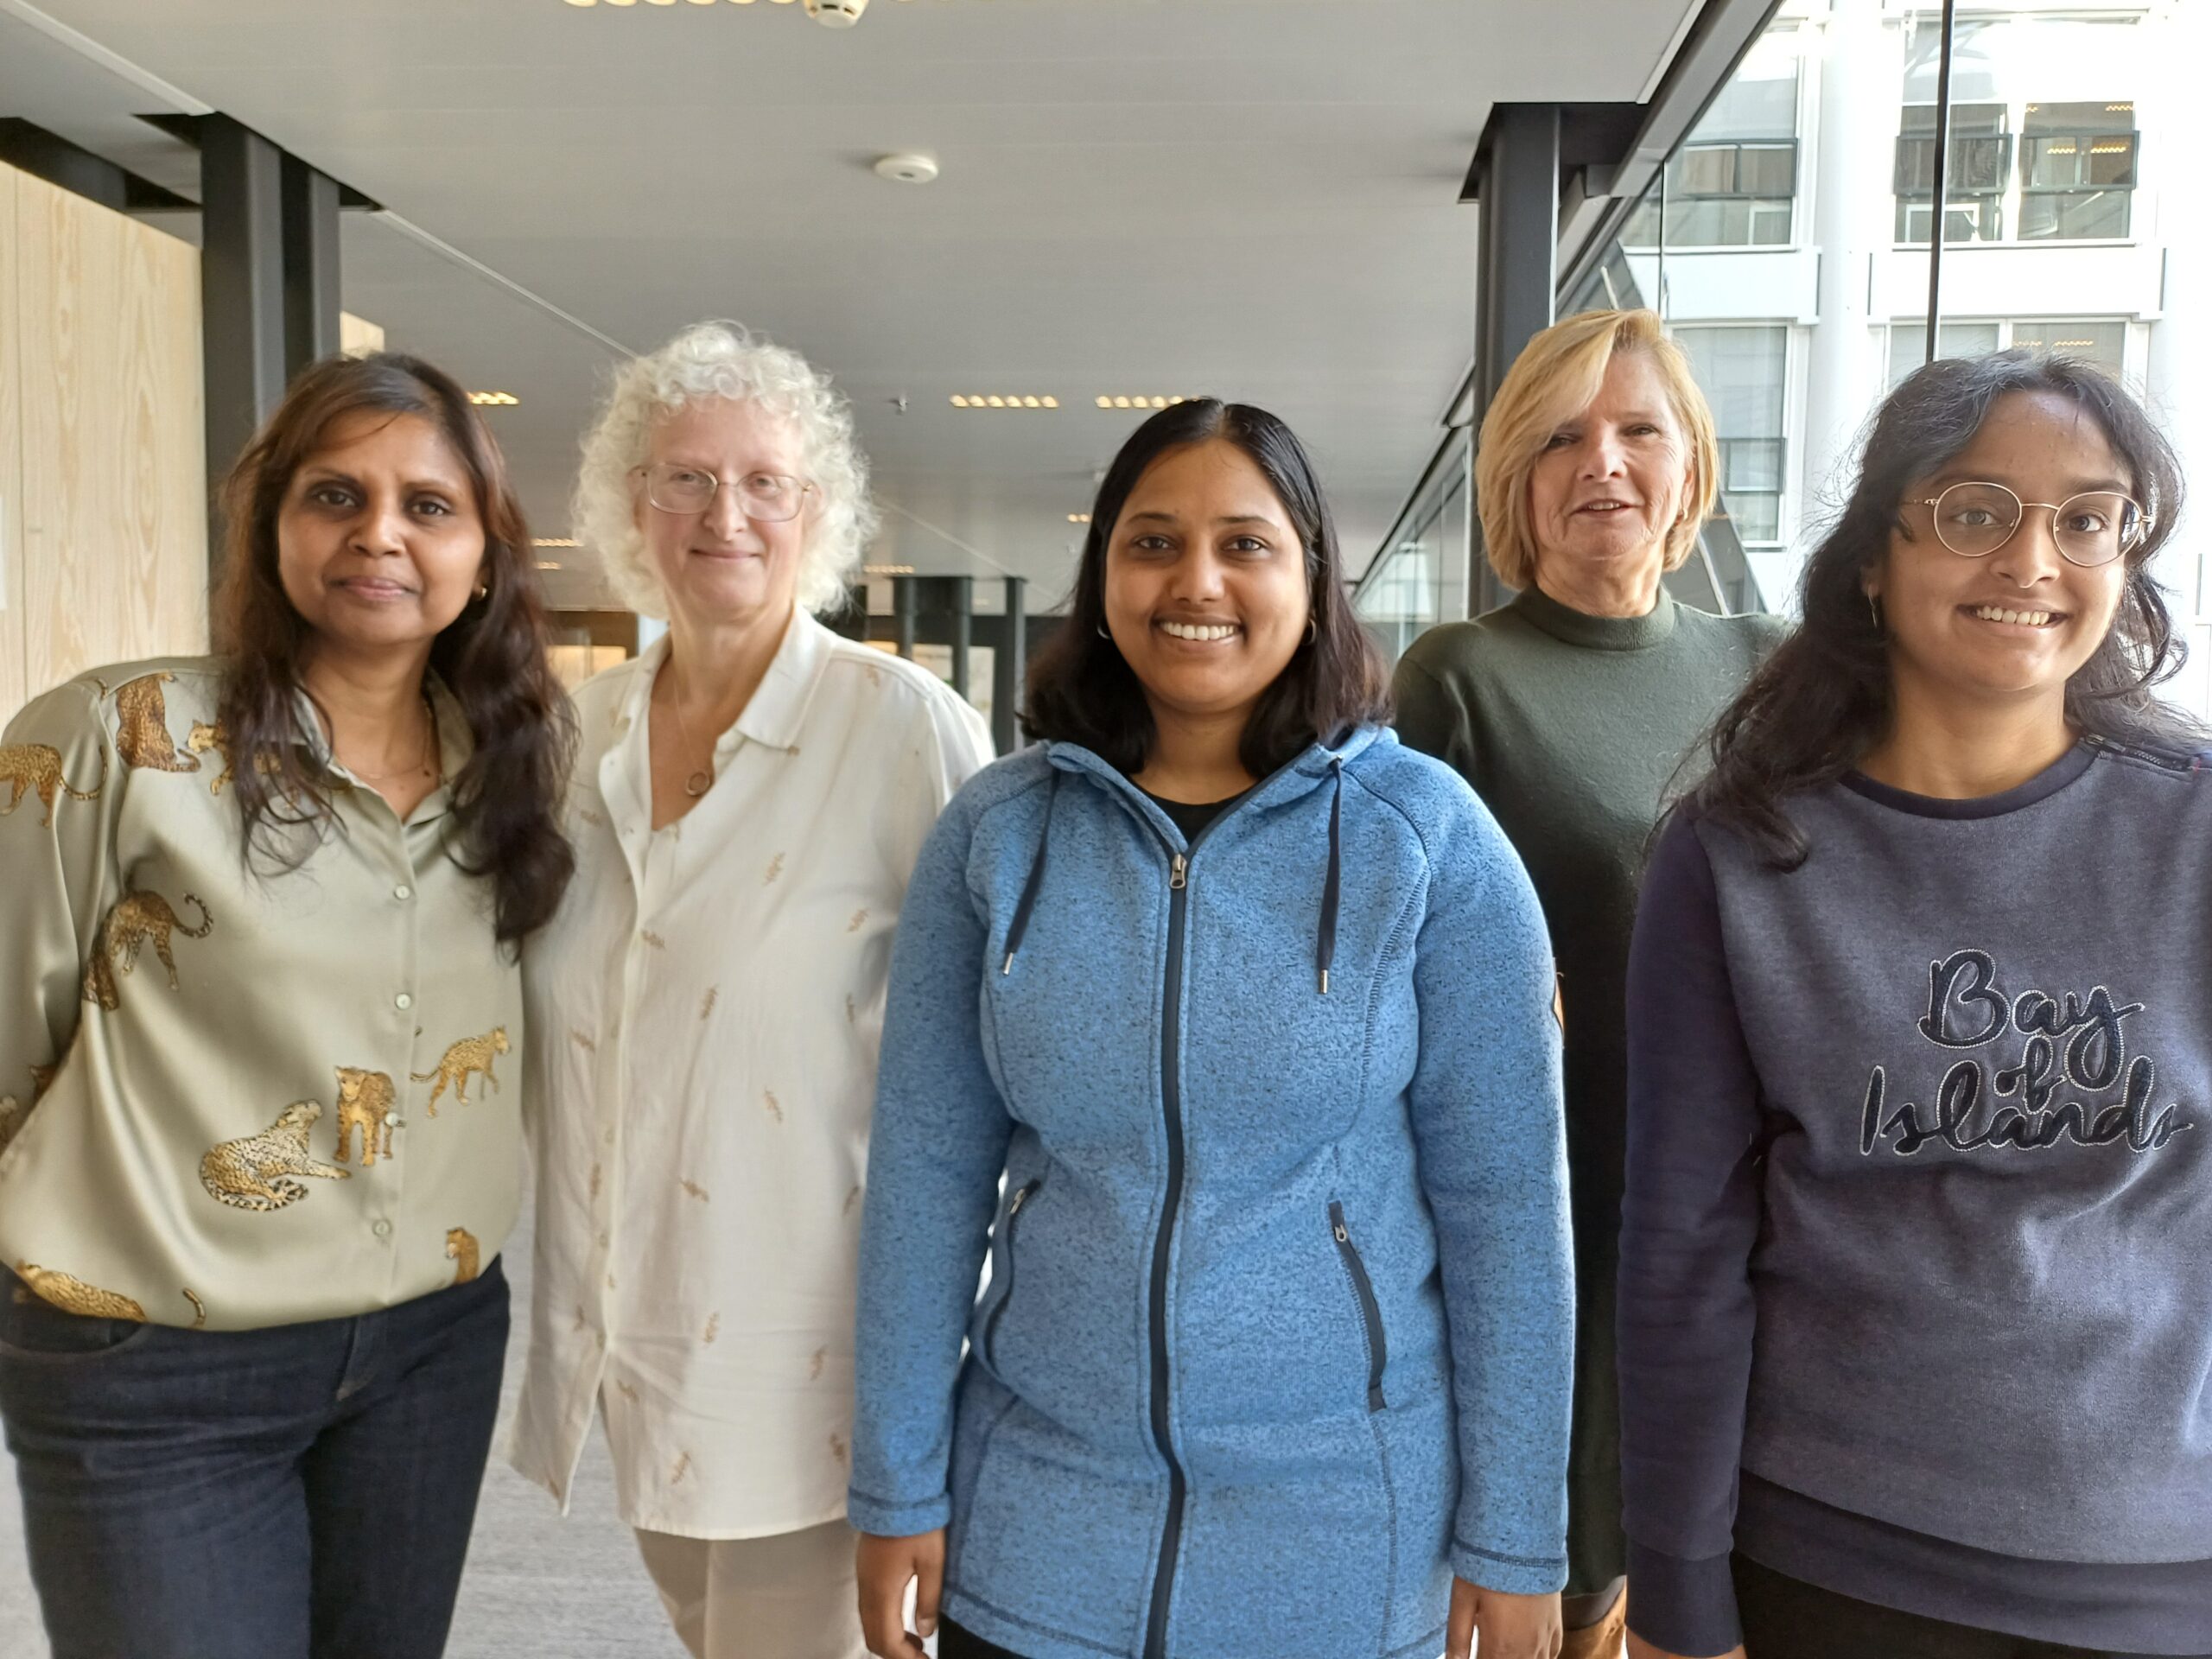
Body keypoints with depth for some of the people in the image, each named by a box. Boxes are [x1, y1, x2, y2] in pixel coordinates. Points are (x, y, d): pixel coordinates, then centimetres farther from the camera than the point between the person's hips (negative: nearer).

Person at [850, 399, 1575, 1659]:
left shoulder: (1431, 834, -10)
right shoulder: (996, 832, -5)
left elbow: (1506, 1199, -7)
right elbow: (927, 1173, -1)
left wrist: (1514, 1539, -5)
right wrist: (900, 1488, 0)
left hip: (1341, 1528, -1)